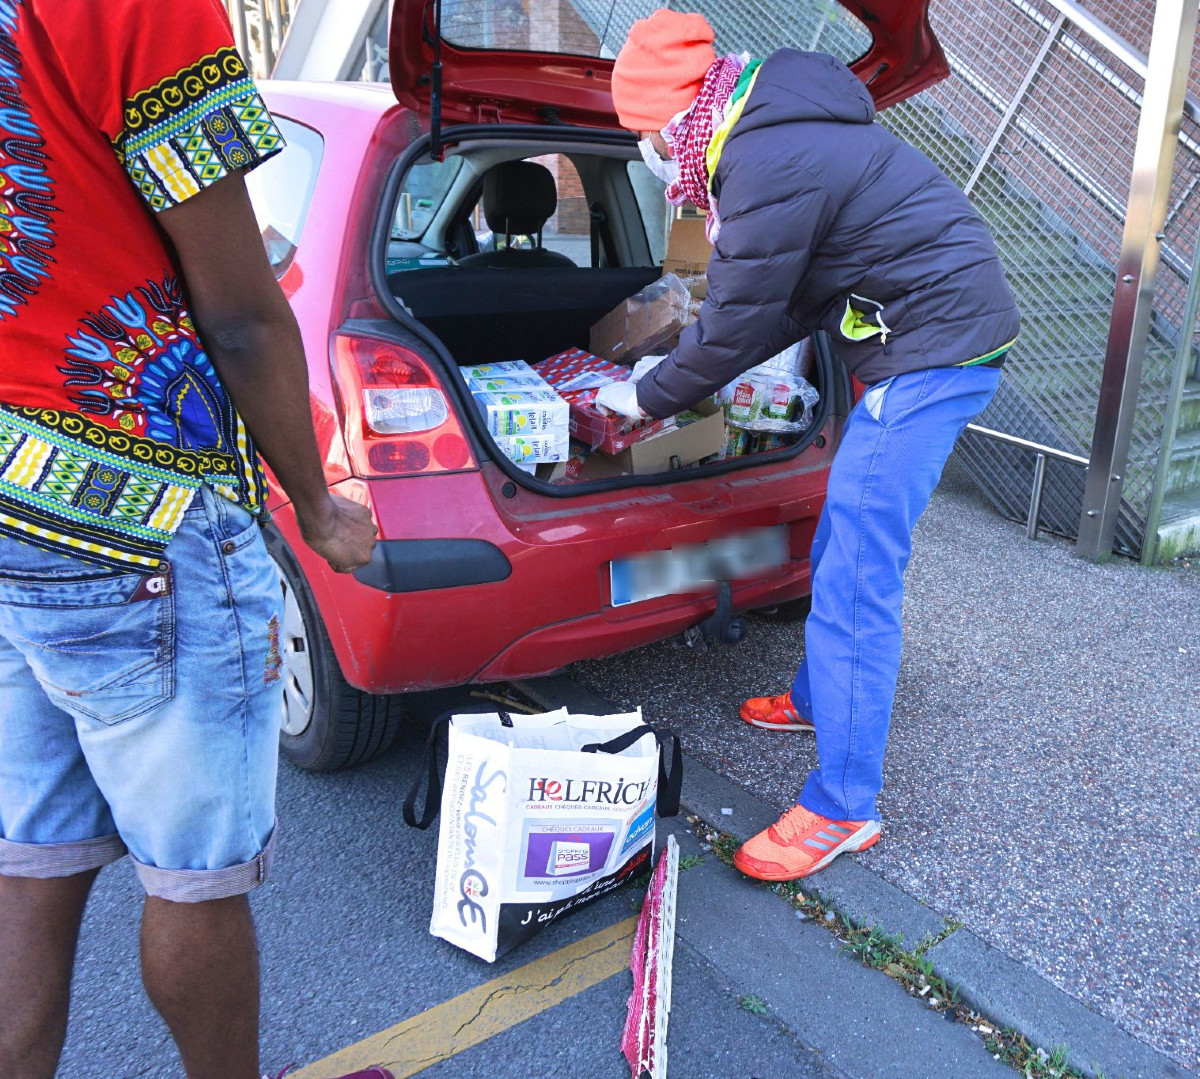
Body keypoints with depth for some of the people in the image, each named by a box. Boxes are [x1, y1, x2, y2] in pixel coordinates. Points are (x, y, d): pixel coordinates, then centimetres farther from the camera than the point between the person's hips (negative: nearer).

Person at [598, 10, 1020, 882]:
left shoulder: (769, 165, -21)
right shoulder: (778, 132, 13)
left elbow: (737, 327, -14)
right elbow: (767, 306, 18)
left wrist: (646, 399, 2)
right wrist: (678, 375, 17)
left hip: (932, 349, -11)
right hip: (936, 342, 11)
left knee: (856, 578, -10)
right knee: (843, 545, 20)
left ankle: (842, 809, 0)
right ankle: (819, 700, 39)